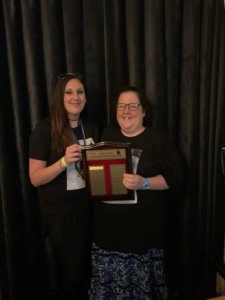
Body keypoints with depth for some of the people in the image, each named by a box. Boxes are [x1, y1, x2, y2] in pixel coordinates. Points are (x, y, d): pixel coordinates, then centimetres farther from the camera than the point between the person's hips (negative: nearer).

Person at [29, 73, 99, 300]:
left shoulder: (91, 128, 6)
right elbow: (35, 178, -13)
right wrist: (64, 161, -27)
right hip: (58, 213, -5)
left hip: (88, 209, 5)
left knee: (86, 272, 16)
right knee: (67, 276, 10)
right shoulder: (45, 128, -11)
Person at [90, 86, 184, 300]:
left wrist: (144, 183, -21)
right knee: (107, 280, 11)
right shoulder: (107, 135, 11)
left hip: (143, 225, -3)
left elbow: (174, 176, -6)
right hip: (108, 224, 4)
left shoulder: (158, 138, -2)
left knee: (141, 282, 5)